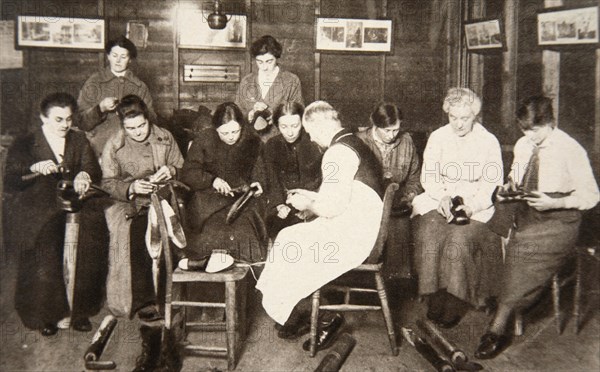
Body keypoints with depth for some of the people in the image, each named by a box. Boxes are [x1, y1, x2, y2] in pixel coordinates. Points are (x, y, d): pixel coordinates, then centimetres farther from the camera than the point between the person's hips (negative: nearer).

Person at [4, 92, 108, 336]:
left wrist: (84, 175, -20)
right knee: (46, 237, -32)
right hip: (39, 208, -2)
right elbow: (10, 183, -2)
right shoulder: (25, 145, 8)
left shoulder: (79, 141, 17)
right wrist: (35, 169, -21)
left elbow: (94, 170, 5)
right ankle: (49, 312, -17)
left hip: (75, 204, 2)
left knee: (90, 230, -29)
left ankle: (80, 308, -17)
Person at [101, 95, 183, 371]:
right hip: (128, 203, -1)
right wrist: (131, 188, -13)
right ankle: (148, 310, -31)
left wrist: (171, 171, -6)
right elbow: (108, 183, 6)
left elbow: (182, 168, 18)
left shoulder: (165, 138, 10)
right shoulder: (113, 146, 7)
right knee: (135, 233, -33)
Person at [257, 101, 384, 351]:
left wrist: (307, 204, -5)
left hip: (350, 236, -10)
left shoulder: (338, 152, -18)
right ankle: (298, 315, 14)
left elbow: (332, 207, -23)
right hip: (358, 229, 10)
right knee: (287, 237, 11)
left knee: (289, 254, -3)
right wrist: (309, 197, 17)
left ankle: (326, 320, 14)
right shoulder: (353, 144, 16)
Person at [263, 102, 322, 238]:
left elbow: (320, 181, -4)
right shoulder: (272, 145, 5)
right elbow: (272, 180, -1)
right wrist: (280, 205, -18)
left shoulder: (314, 144, -3)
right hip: (282, 198, 2)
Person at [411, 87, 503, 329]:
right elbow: (427, 177, 6)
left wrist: (470, 207, -17)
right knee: (429, 234, -27)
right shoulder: (437, 137, 9)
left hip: (476, 207, -2)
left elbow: (493, 185, 0)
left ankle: (454, 306, -16)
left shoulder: (489, 142, 3)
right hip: (438, 201, 2)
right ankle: (435, 302, -19)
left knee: (459, 238, -30)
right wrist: (442, 197, -14)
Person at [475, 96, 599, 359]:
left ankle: (498, 329, -26)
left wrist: (554, 203, -21)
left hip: (558, 218, -8)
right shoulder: (523, 145, 9)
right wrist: (509, 186, 4)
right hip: (523, 208, 8)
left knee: (523, 245, -31)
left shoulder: (571, 151, -8)